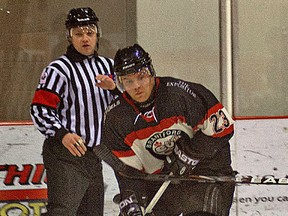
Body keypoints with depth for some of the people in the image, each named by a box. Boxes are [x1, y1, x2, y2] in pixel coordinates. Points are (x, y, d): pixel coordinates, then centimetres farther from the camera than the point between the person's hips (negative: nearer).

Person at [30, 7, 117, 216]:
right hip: (65, 155, -7)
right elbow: (40, 109, -14)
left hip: (93, 158, 7)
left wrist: (113, 88, -9)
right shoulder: (59, 69, -9)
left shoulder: (107, 65, 13)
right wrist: (62, 134, -29)